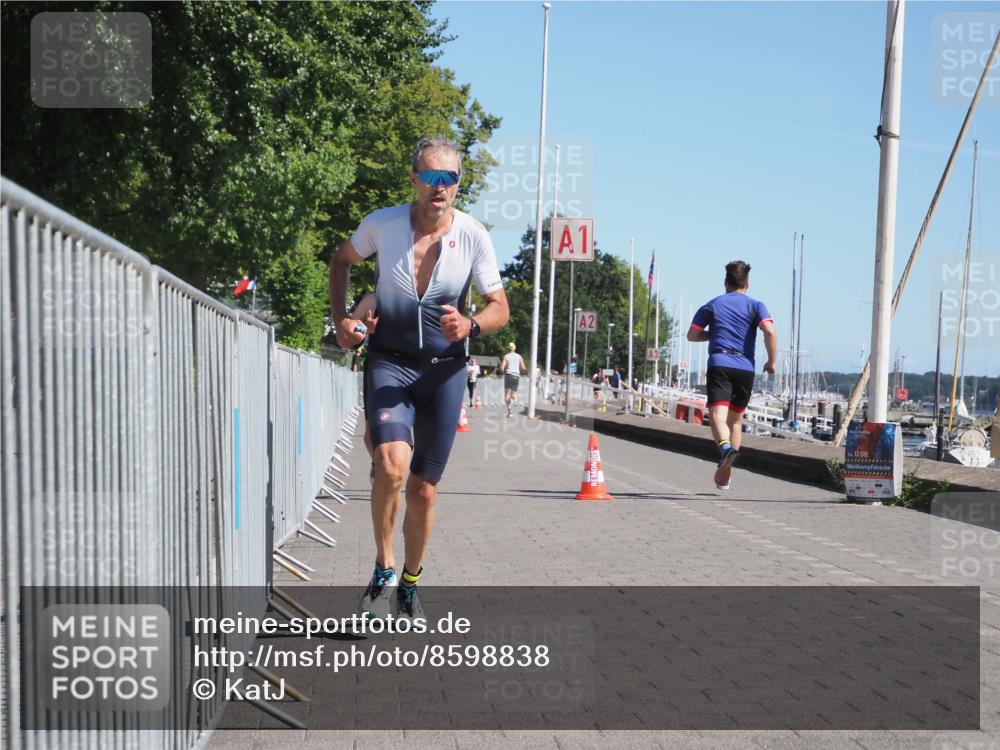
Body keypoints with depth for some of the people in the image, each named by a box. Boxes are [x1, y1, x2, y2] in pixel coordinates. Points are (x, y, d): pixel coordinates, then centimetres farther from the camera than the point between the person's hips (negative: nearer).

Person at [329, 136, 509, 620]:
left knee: (424, 490, 8)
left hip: (444, 370, 1)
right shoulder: (381, 224, -7)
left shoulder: (474, 236, -7)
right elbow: (341, 261, 13)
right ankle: (383, 570, -5)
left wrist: (470, 325, -23)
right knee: (392, 463, -27)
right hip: (389, 363, -1)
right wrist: (341, 319, -1)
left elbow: (500, 308, -1)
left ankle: (410, 584, 30)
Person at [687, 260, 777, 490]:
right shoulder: (755, 305, 10)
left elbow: (692, 335, 15)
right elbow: (770, 332, -7)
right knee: (735, 420, 15)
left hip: (719, 365, -1)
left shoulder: (712, 305, 15)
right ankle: (724, 472, 14)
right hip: (745, 368, 1)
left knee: (718, 415, -14)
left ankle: (725, 447, -46)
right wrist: (772, 361, 3)